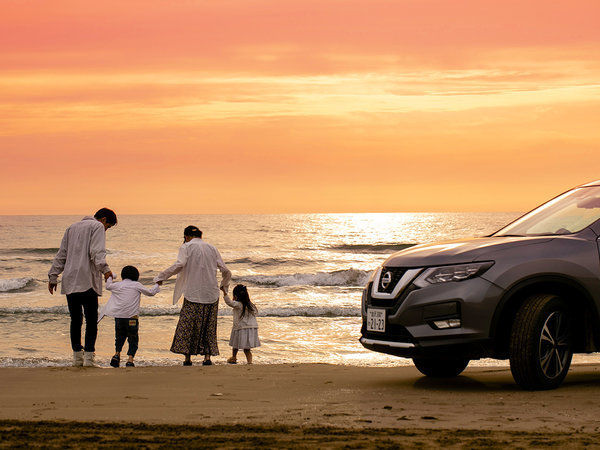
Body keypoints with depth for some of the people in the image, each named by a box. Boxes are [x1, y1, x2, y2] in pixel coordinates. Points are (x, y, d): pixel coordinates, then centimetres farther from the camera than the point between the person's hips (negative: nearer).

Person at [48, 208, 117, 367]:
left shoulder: (73, 227, 24)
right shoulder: (97, 226, 3)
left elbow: (61, 254, 24)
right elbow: (97, 251, -15)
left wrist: (53, 276, 26)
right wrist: (104, 269, -26)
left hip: (69, 282, 7)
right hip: (87, 281, -7)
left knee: (75, 320, 11)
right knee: (91, 320, -5)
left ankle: (77, 356, 12)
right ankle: (88, 357, -11)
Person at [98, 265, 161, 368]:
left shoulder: (117, 285, 11)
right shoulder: (136, 285, 3)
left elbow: (108, 286, 32)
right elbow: (150, 292, 10)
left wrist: (110, 278, 53)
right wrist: (157, 286, 29)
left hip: (118, 317, 3)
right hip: (132, 317, -3)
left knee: (120, 337, 24)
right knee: (133, 339, 8)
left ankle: (117, 354, 11)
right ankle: (130, 359, -6)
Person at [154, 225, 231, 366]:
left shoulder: (186, 247, -1)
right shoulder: (212, 248, 12)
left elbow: (179, 265, -18)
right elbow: (225, 271, 8)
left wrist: (161, 277, -11)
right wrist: (224, 285, 27)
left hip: (193, 293, -4)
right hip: (211, 294, 4)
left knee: (187, 324, 5)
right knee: (208, 325, 11)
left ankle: (187, 358, 5)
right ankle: (207, 356, 4)